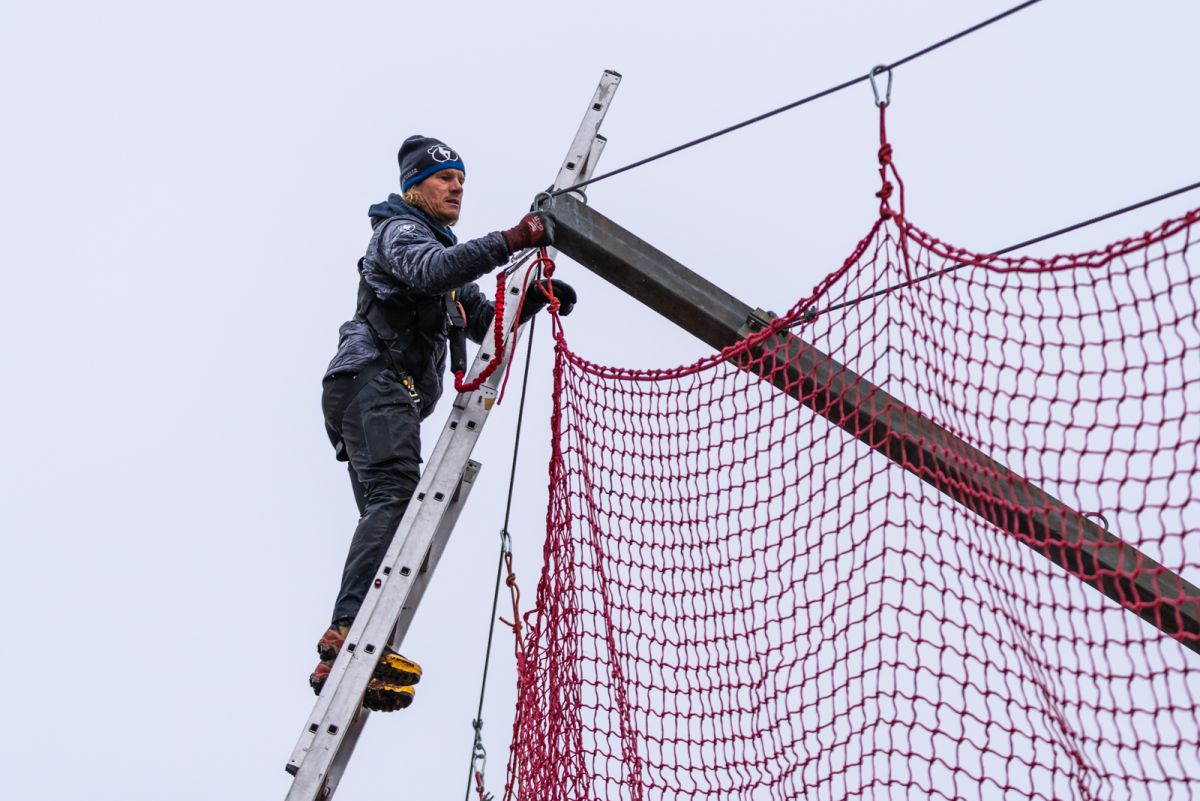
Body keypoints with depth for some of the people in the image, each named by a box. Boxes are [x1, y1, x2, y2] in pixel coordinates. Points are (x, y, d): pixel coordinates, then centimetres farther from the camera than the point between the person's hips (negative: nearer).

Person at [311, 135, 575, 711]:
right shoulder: (399, 230, 4)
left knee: (388, 513, -3)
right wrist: (510, 241, -24)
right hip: (374, 378, -10)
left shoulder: (446, 249, 33)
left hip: (396, 396, 10)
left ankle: (342, 663, -10)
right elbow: (430, 271, -20)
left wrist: (535, 296, 10)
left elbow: (483, 322, 26)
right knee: (396, 496, -28)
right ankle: (351, 635, -43)